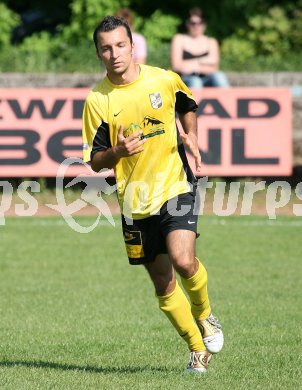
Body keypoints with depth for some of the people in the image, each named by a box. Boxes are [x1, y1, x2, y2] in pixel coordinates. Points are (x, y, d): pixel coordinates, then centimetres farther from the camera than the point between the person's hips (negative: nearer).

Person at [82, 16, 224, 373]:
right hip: (134, 200, 1)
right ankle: (198, 350, 23)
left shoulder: (164, 80, -2)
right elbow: (95, 162, 1)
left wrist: (191, 136, 1)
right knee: (163, 283, 6)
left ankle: (204, 314, 9)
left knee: (183, 261, -23)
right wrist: (118, 151, -20)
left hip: (175, 186, -1)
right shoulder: (97, 100, -4)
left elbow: (187, 106, 20)